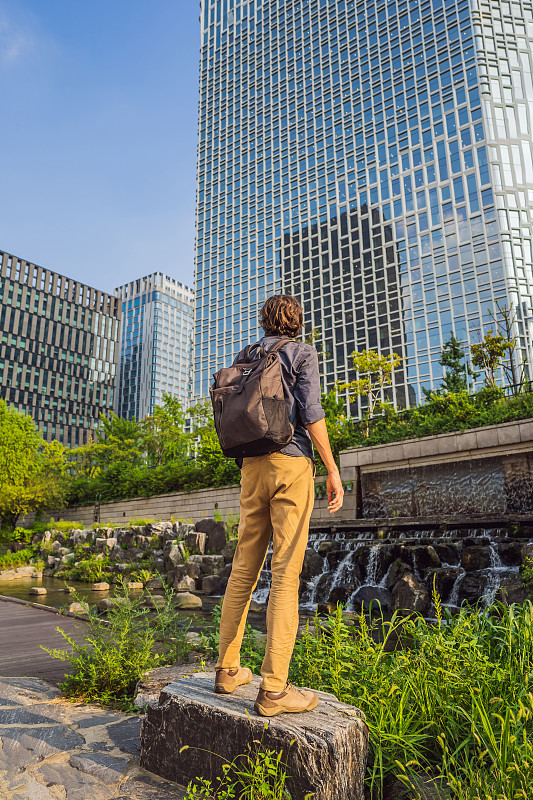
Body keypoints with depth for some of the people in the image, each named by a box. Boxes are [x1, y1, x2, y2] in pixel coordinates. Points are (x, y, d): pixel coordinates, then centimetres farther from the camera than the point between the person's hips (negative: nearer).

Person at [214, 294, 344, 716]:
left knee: (244, 568, 11)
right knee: (286, 573, -5)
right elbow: (310, 412, -8)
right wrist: (332, 469, -5)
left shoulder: (244, 357, 18)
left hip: (252, 466, 5)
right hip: (291, 462, -5)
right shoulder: (302, 352, 3)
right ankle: (273, 688, -3)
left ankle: (228, 669, 18)